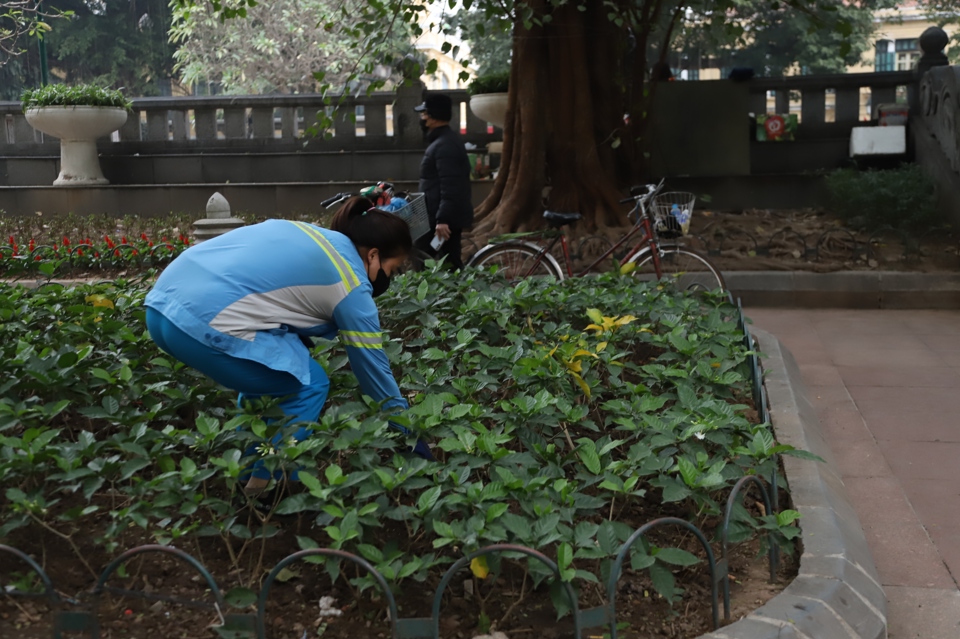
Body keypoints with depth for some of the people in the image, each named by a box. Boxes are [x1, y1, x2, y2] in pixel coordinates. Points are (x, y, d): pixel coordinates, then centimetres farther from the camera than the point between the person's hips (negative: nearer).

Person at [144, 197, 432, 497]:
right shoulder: (351, 286, 4)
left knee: (263, 372, 28)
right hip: (207, 323, -8)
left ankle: (243, 475, 30)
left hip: (163, 302, 9)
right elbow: (372, 366, 11)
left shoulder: (310, 236, 24)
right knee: (309, 384, 11)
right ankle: (266, 483, 11)